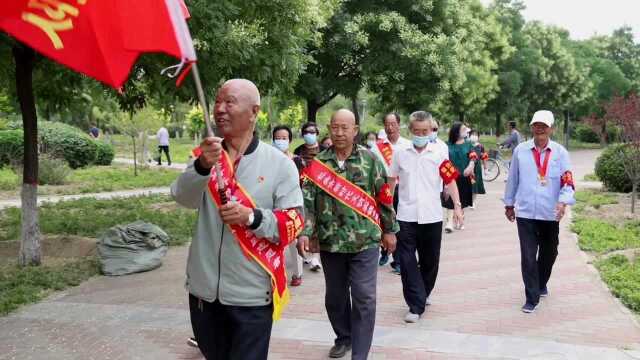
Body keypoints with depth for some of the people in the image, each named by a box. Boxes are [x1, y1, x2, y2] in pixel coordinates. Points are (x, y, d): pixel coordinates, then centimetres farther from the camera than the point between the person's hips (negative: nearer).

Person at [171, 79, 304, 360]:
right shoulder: (206, 155, 1)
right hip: (204, 288, 4)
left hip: (251, 294, -3)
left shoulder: (279, 164, -7)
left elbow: (294, 224, -9)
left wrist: (252, 217, -26)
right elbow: (183, 198, -16)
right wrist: (203, 166, -35)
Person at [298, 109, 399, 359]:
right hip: (330, 242, 2)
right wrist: (305, 232, -14)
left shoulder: (370, 159, -2)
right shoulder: (318, 163, 1)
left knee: (364, 298, -4)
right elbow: (307, 200, -3)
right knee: (335, 296, 16)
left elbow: (384, 196, 3)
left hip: (364, 240, -2)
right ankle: (343, 337, 39)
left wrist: (389, 230, 5)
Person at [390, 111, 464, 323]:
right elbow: (391, 180, 10)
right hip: (406, 216, 0)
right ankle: (416, 305, 4)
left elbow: (450, 180, 0)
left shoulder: (440, 152, -2)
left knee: (430, 261, 13)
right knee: (407, 262, -4)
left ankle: (422, 296, 35)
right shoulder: (401, 153, 2)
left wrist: (457, 206, -5)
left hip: (432, 216, 0)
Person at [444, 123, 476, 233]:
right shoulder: (448, 145, 2)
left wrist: (470, 167, -21)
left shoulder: (468, 144, 7)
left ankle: (458, 221, 25)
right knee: (451, 200, -8)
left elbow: (473, 158, -3)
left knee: (462, 201, 11)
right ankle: (450, 222, -10)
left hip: (464, 176, 2)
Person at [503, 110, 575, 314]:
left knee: (549, 253, 18)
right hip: (525, 213, -1)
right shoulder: (520, 150, -1)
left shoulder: (560, 152, -3)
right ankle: (532, 297, 4)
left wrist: (563, 201, -25)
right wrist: (509, 204, 13)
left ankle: (541, 284, 43)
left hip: (550, 213, 1)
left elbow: (568, 182, -8)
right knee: (528, 256, -5)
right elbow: (512, 179, 8)